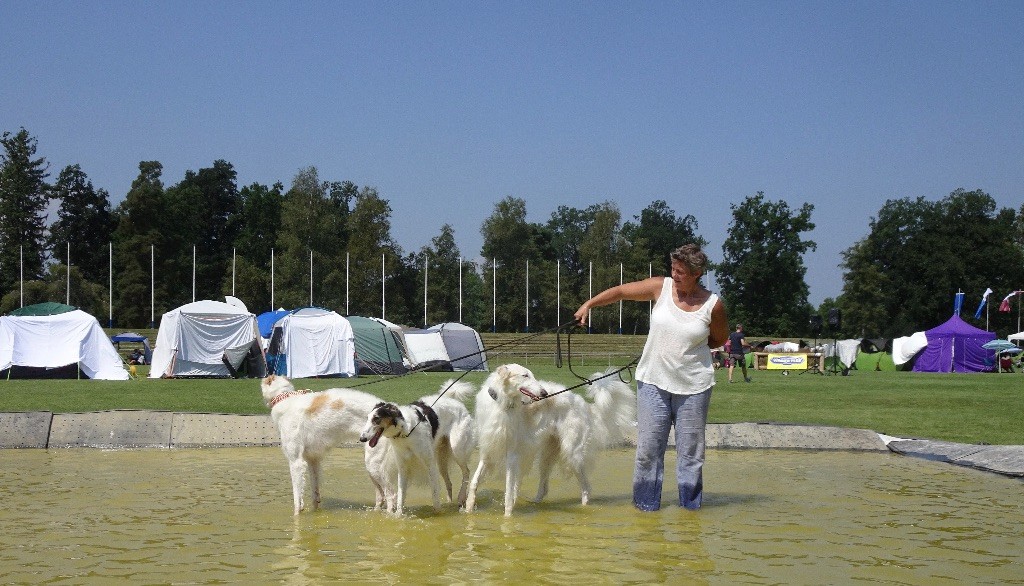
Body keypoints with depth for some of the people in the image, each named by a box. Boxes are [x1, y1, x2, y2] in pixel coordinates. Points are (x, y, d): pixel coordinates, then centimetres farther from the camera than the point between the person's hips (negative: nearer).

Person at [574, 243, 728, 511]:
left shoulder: (713, 305, -6)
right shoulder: (661, 287, -2)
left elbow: (720, 338, 10)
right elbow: (622, 291, 5)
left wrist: (690, 346, 1)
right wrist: (588, 304, 1)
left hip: (693, 385, -1)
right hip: (653, 381, 1)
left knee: (690, 448, 5)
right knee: (648, 447, 1)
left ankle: (690, 503, 17)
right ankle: (646, 502, 13)